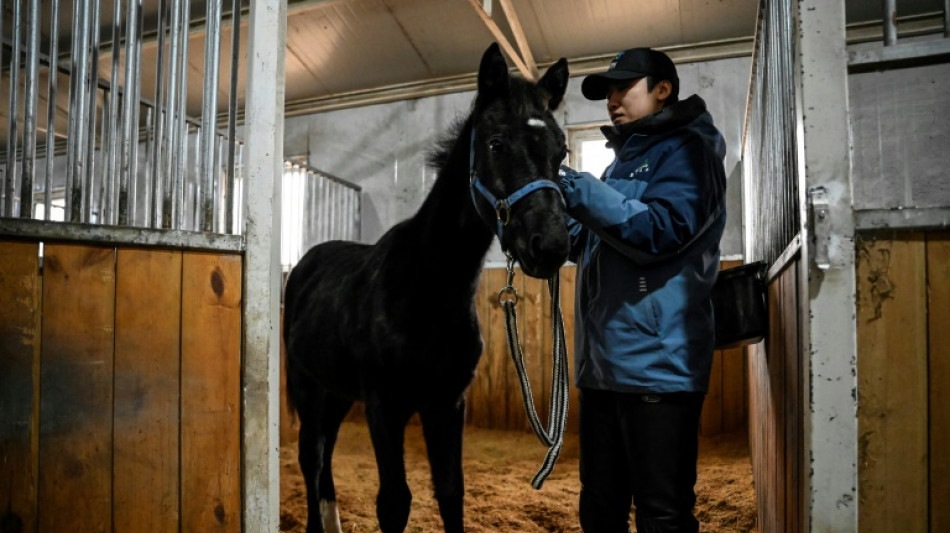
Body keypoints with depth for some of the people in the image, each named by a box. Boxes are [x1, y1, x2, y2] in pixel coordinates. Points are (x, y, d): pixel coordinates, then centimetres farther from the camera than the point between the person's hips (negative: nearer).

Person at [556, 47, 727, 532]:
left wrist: (580, 191, -19)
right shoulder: (624, 161, 23)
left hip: (656, 363, -8)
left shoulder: (685, 149, -2)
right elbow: (590, 247, 22)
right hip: (602, 364, 9)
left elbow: (660, 233, -18)